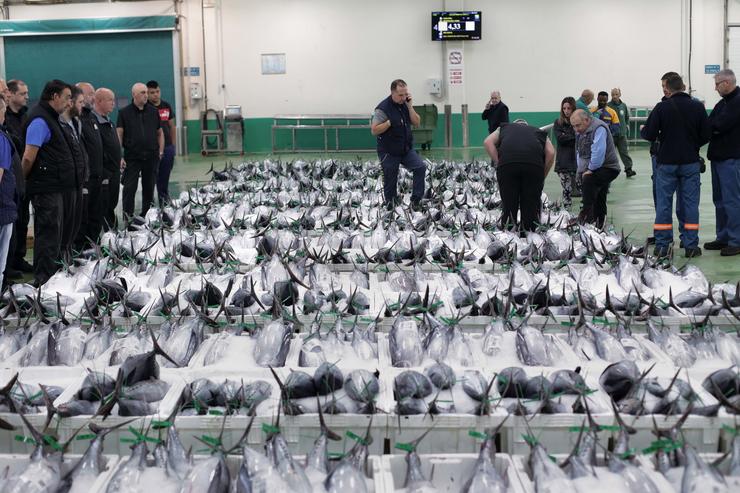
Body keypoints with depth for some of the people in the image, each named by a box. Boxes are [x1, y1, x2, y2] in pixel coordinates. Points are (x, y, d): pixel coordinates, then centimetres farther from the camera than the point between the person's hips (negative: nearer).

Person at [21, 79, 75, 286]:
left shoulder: (49, 118, 17)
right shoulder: (40, 120, -17)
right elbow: (29, 157, -22)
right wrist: (23, 179, -9)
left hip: (55, 187, 10)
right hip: (47, 188, -10)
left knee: (53, 232, 16)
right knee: (48, 232, -6)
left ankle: (50, 275, 26)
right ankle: (43, 278, -1)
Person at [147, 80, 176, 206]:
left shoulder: (166, 106, 10)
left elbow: (172, 127, 17)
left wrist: (173, 146, 12)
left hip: (167, 147, 4)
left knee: (164, 178, 11)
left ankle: (165, 202, 21)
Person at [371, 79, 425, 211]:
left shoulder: (405, 104, 5)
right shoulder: (383, 108, -15)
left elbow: (416, 123, 0)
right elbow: (374, 130, -17)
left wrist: (410, 106, -10)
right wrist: (390, 122, -25)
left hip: (406, 149, 5)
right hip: (389, 152, -5)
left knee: (420, 167, -15)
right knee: (390, 181, 3)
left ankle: (416, 200, -8)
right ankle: (391, 204, 22)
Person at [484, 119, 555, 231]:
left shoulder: (504, 128, 34)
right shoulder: (539, 132, 34)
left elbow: (488, 142, 14)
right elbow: (551, 152, 16)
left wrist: (498, 164, 12)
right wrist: (543, 177, 20)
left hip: (507, 163, 0)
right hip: (534, 163, 0)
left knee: (508, 205, 6)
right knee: (531, 206, 7)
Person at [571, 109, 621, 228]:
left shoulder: (599, 129, -19)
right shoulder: (580, 131, 9)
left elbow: (598, 153, -27)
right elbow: (579, 152, 14)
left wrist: (590, 170, -20)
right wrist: (582, 169, 1)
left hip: (608, 168, -9)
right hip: (594, 170, 9)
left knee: (588, 180, -32)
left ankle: (586, 216, -32)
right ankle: (599, 225, 20)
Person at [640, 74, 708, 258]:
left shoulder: (661, 108, -9)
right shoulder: (698, 107, -3)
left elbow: (649, 135, -9)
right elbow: (705, 136, 0)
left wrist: (642, 130, 14)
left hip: (666, 162, -1)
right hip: (691, 162, 1)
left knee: (663, 203, 6)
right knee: (690, 203, 6)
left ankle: (662, 246, 7)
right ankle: (691, 246, 6)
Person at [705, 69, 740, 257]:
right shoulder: (723, 103, 16)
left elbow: (720, 125, -21)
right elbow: (712, 125, 11)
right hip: (718, 156, 9)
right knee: (720, 200, 14)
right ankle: (723, 237, 22)